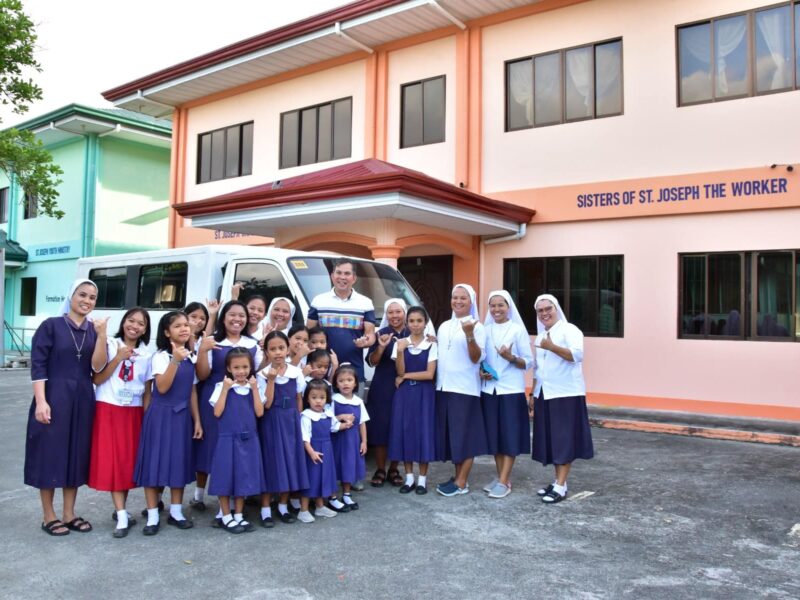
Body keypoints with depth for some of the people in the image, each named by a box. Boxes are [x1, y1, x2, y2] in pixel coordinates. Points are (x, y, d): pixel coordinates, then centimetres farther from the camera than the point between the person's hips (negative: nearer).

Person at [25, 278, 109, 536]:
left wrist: (101, 335, -17)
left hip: (83, 401, 4)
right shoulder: (51, 325, -4)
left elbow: (97, 367, -5)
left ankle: (69, 514, 22)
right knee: (50, 454, 3)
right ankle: (49, 516, 16)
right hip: (54, 399, -4)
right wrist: (41, 401, -15)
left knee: (76, 455, 10)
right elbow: (38, 366, -8)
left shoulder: (95, 330, 7)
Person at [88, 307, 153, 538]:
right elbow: (97, 379, -9)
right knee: (113, 461, -3)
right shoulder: (110, 345, -3)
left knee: (129, 461, 7)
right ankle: (122, 516, -2)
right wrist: (118, 358, -16)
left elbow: (147, 391, 8)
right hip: (108, 410, -3)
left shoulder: (147, 354, 6)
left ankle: (120, 509, 23)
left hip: (134, 413, 3)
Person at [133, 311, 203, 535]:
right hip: (161, 415, -5)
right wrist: (175, 360, -29)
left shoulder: (190, 358, 9)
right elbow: (162, 387, -21)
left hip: (182, 416, 6)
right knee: (155, 462, -2)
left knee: (180, 462, 9)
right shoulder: (161, 356, -9)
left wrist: (197, 420, 8)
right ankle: (153, 516, 8)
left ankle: (176, 512, 20)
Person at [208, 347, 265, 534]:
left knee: (244, 477, 9)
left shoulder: (254, 387, 5)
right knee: (226, 476, 2)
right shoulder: (222, 386, -3)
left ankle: (239, 516, 22)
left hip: (248, 439, 3)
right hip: (227, 438, -3)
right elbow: (217, 413, -11)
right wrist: (225, 388, -15)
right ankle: (226, 517, 16)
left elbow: (259, 413, -4)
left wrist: (254, 389, -9)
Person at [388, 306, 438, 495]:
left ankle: (422, 479, 10)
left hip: (424, 393, -2)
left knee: (424, 432, -1)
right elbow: (400, 372, -6)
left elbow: (430, 374, -9)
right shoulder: (400, 343, 2)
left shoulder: (431, 345, -3)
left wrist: (406, 376, -8)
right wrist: (401, 351, -20)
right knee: (405, 431, 3)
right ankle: (409, 478, 15)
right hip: (404, 393, 2)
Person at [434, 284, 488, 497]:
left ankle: (462, 482, 2)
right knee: (451, 434, 10)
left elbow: (476, 358, -15)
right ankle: (458, 476, 20)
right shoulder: (444, 326, 15)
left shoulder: (477, 327, -5)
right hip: (444, 387, 7)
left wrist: (470, 335, -27)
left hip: (465, 389, -6)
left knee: (465, 434, -3)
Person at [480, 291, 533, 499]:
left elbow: (529, 362, -6)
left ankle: (504, 482, 1)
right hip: (489, 390, 4)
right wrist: (481, 371, -5)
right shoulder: (485, 330, 8)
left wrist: (511, 358, -23)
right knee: (494, 434, 8)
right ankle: (501, 477, 19)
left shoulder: (518, 329, -4)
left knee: (510, 435, -2)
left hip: (511, 390, -4)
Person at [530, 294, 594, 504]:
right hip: (545, 395, 7)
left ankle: (561, 486, -4)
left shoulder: (569, 330, -6)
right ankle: (558, 481, 16)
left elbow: (577, 355, -22)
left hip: (566, 394, -7)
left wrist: (552, 347, -32)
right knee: (551, 440, 8)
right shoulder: (539, 337, 17)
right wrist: (533, 394, 17)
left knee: (564, 439, -6)